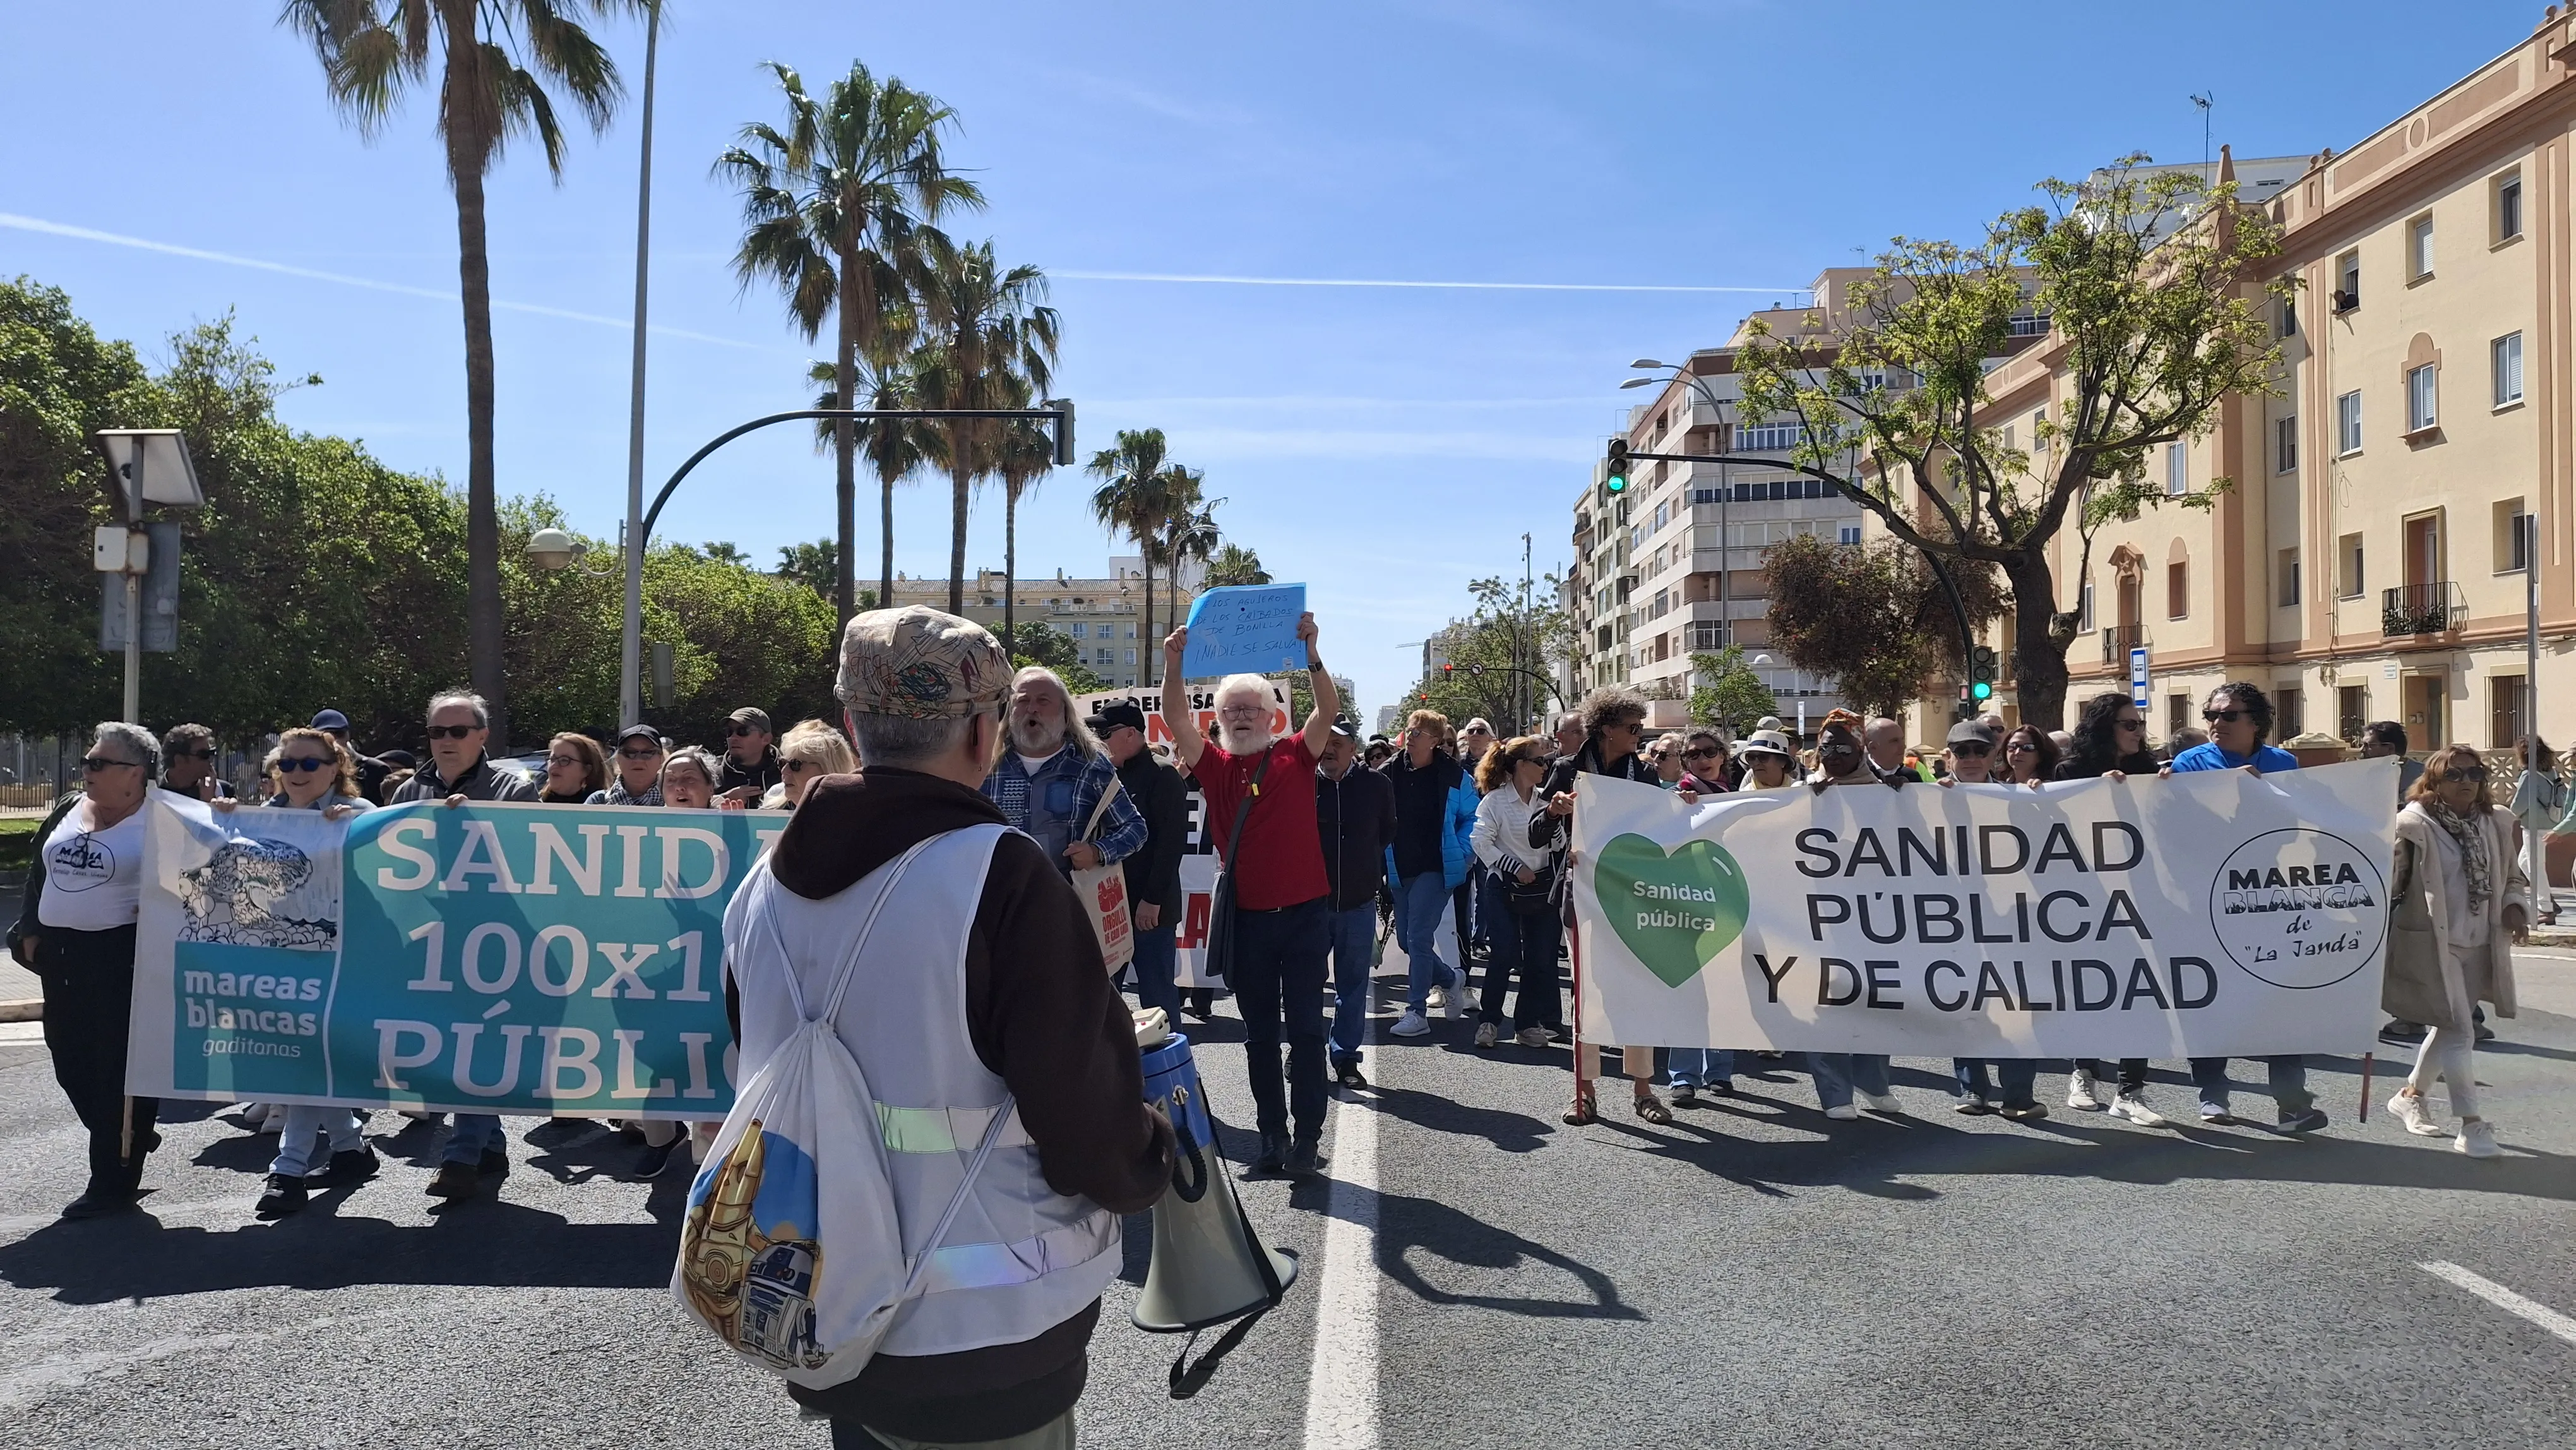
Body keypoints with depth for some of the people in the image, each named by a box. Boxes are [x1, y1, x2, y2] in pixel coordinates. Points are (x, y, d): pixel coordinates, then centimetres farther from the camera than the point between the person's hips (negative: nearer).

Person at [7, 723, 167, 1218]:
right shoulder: (68, 810, 11)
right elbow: (39, 873, 18)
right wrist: (30, 930, 11)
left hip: (125, 958, -8)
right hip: (62, 955, 8)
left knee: (121, 1068, -1)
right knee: (71, 1061, 14)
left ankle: (113, 1182, 8)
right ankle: (128, 1141, 34)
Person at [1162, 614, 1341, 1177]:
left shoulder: (1295, 757, 1)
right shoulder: (1214, 766, 4)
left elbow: (1329, 710, -13)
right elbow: (1178, 720, -9)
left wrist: (1310, 654, -26)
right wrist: (1174, 665, -24)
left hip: (1304, 915, -2)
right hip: (1247, 918, 2)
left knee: (1306, 1028, 3)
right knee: (1259, 1033, 10)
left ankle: (1308, 1137, 9)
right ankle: (1272, 1136, 19)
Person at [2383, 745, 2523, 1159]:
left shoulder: (2496, 824, 7)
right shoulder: (2415, 824, -11)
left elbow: (2513, 878, 19)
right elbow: (2389, 880, -11)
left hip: (2479, 945, 7)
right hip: (2431, 943, -7)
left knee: (2447, 1028, 18)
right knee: (2460, 1032, -9)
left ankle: (2410, 1095, 37)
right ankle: (2472, 1126, -3)